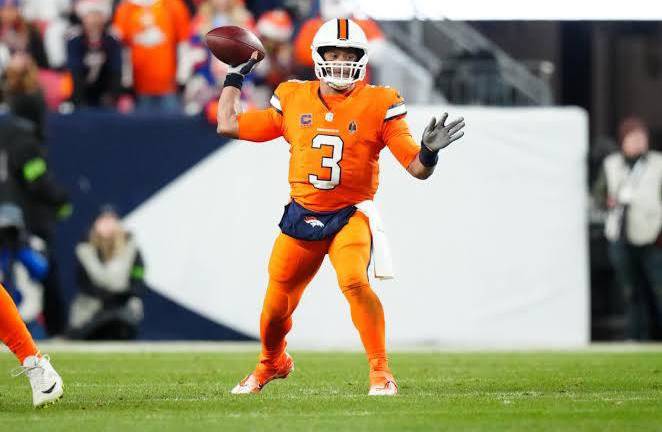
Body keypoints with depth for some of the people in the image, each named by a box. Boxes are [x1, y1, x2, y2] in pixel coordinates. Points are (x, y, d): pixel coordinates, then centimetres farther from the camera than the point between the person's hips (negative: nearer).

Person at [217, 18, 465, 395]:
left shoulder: (379, 106, -4)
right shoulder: (293, 100, 4)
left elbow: (417, 168, -7)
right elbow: (228, 125, 12)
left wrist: (429, 151, -28)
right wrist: (235, 77, 16)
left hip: (350, 216, -3)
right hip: (301, 217, 3)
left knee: (354, 281, -31)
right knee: (277, 304, 11)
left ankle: (381, 371, -19)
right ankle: (272, 363, 44)